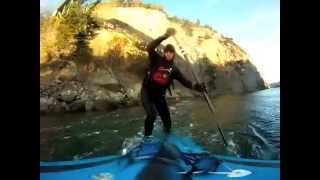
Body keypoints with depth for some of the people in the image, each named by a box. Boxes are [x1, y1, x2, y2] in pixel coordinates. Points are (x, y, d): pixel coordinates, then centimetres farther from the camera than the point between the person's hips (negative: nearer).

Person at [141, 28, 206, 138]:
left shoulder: (174, 69, -2)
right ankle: (147, 137, -2)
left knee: (167, 120, 7)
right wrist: (165, 36, -37)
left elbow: (184, 81, -8)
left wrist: (196, 86, -26)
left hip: (160, 95, 4)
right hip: (147, 92, -4)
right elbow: (150, 48, -29)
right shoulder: (156, 59, -11)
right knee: (152, 114, -25)